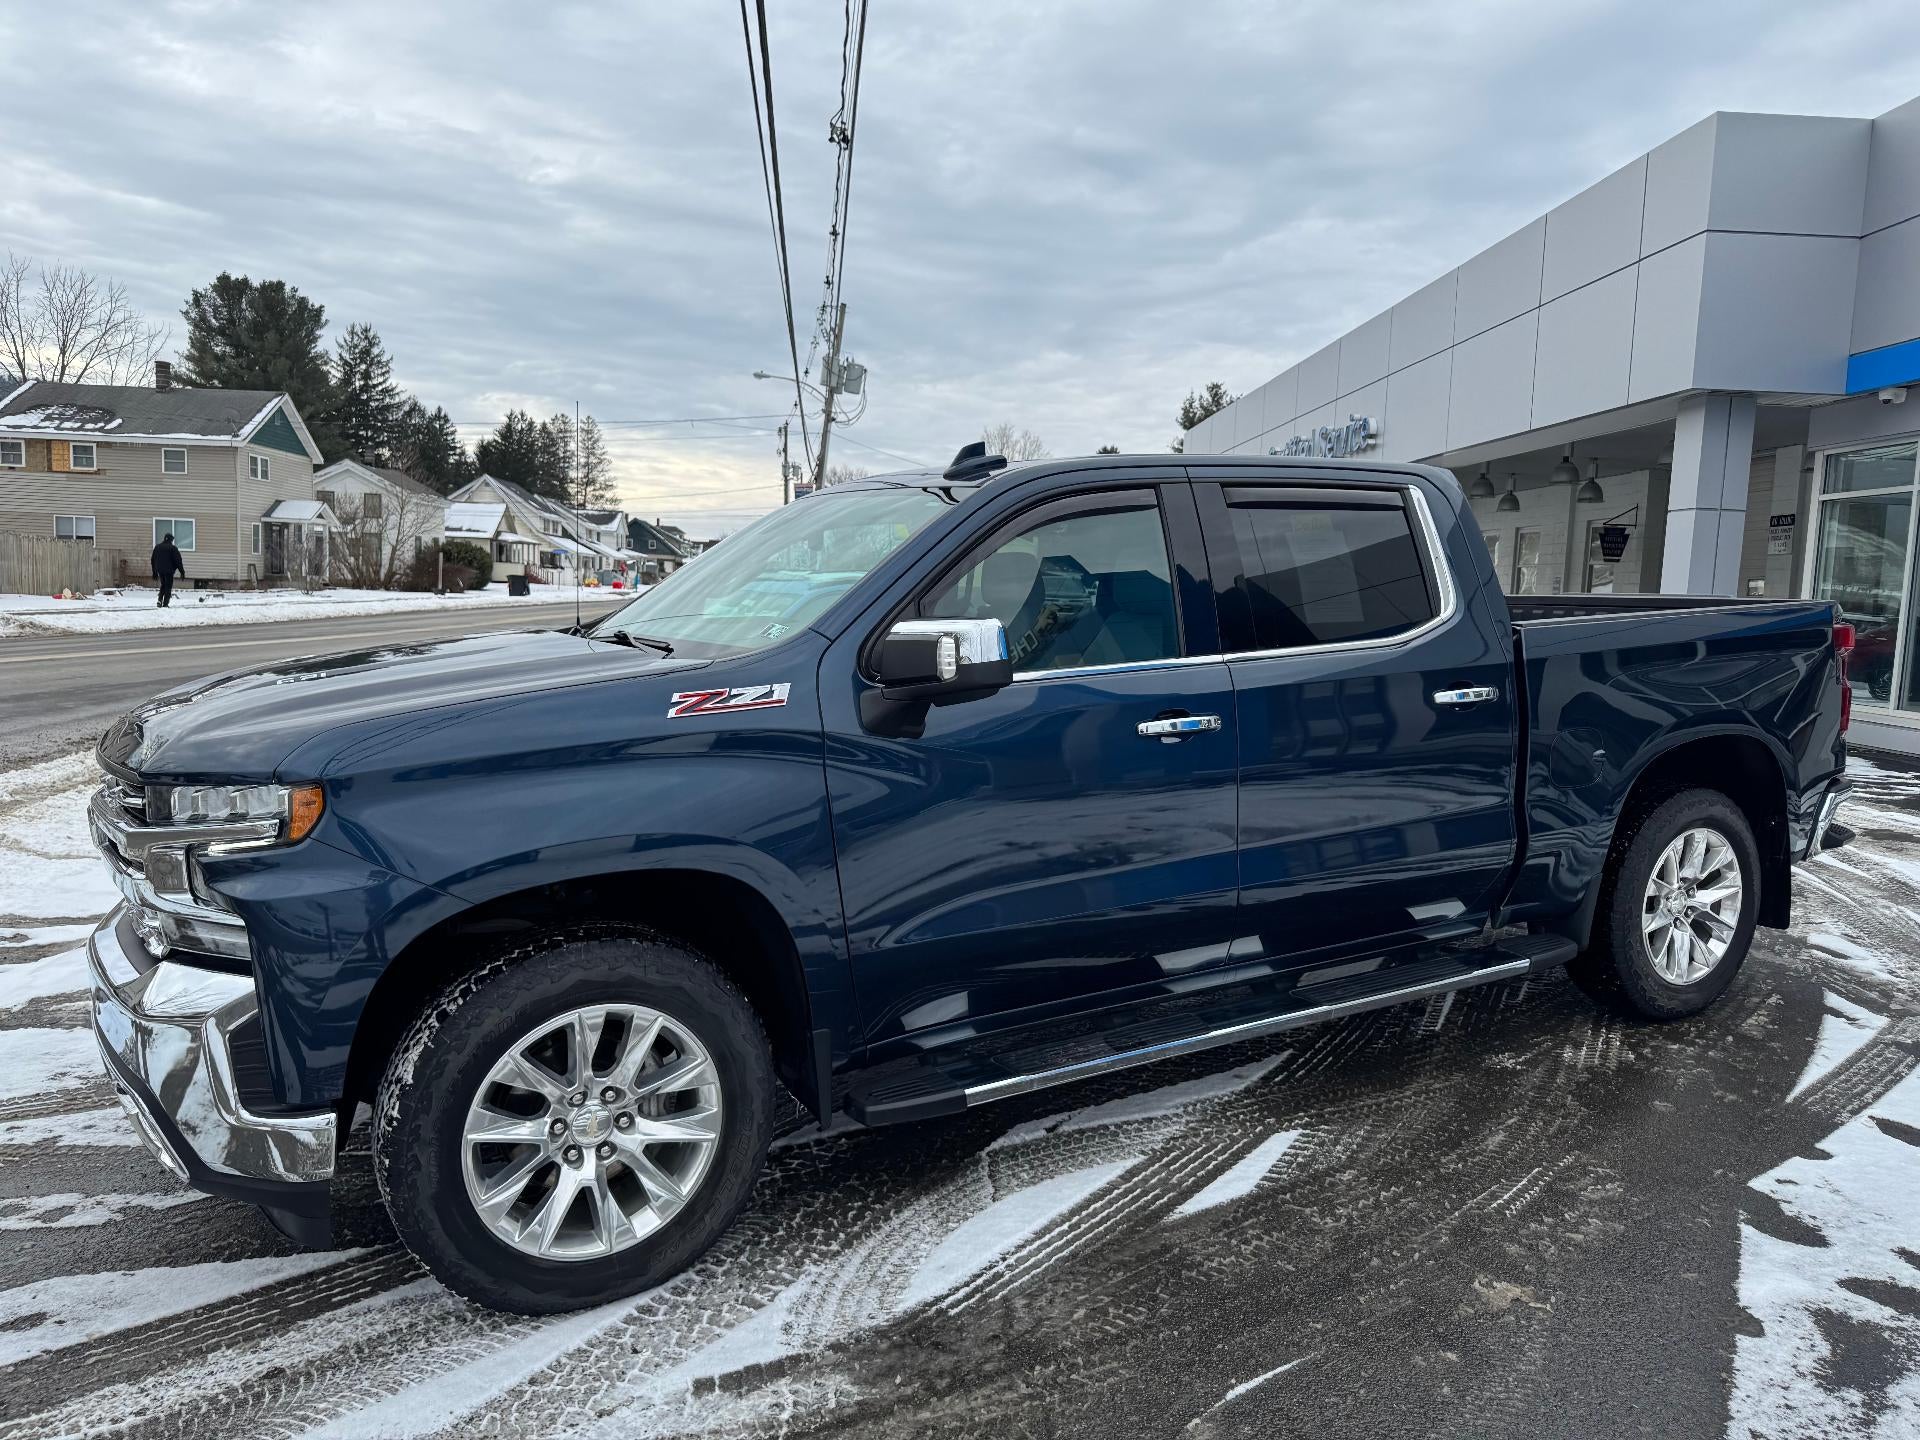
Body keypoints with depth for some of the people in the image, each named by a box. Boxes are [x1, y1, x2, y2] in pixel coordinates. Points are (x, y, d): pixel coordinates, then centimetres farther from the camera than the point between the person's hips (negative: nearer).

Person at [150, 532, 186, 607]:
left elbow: (153, 561, 16)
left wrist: (154, 572, 22)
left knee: (163, 585, 21)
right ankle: (165, 604, -4)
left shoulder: (157, 547, 10)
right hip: (169, 571, -5)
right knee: (168, 587, 1)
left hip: (160, 571, 5)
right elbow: (178, 561, -10)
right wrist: (182, 572, -6)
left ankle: (160, 600, 4)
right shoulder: (173, 548, -9)